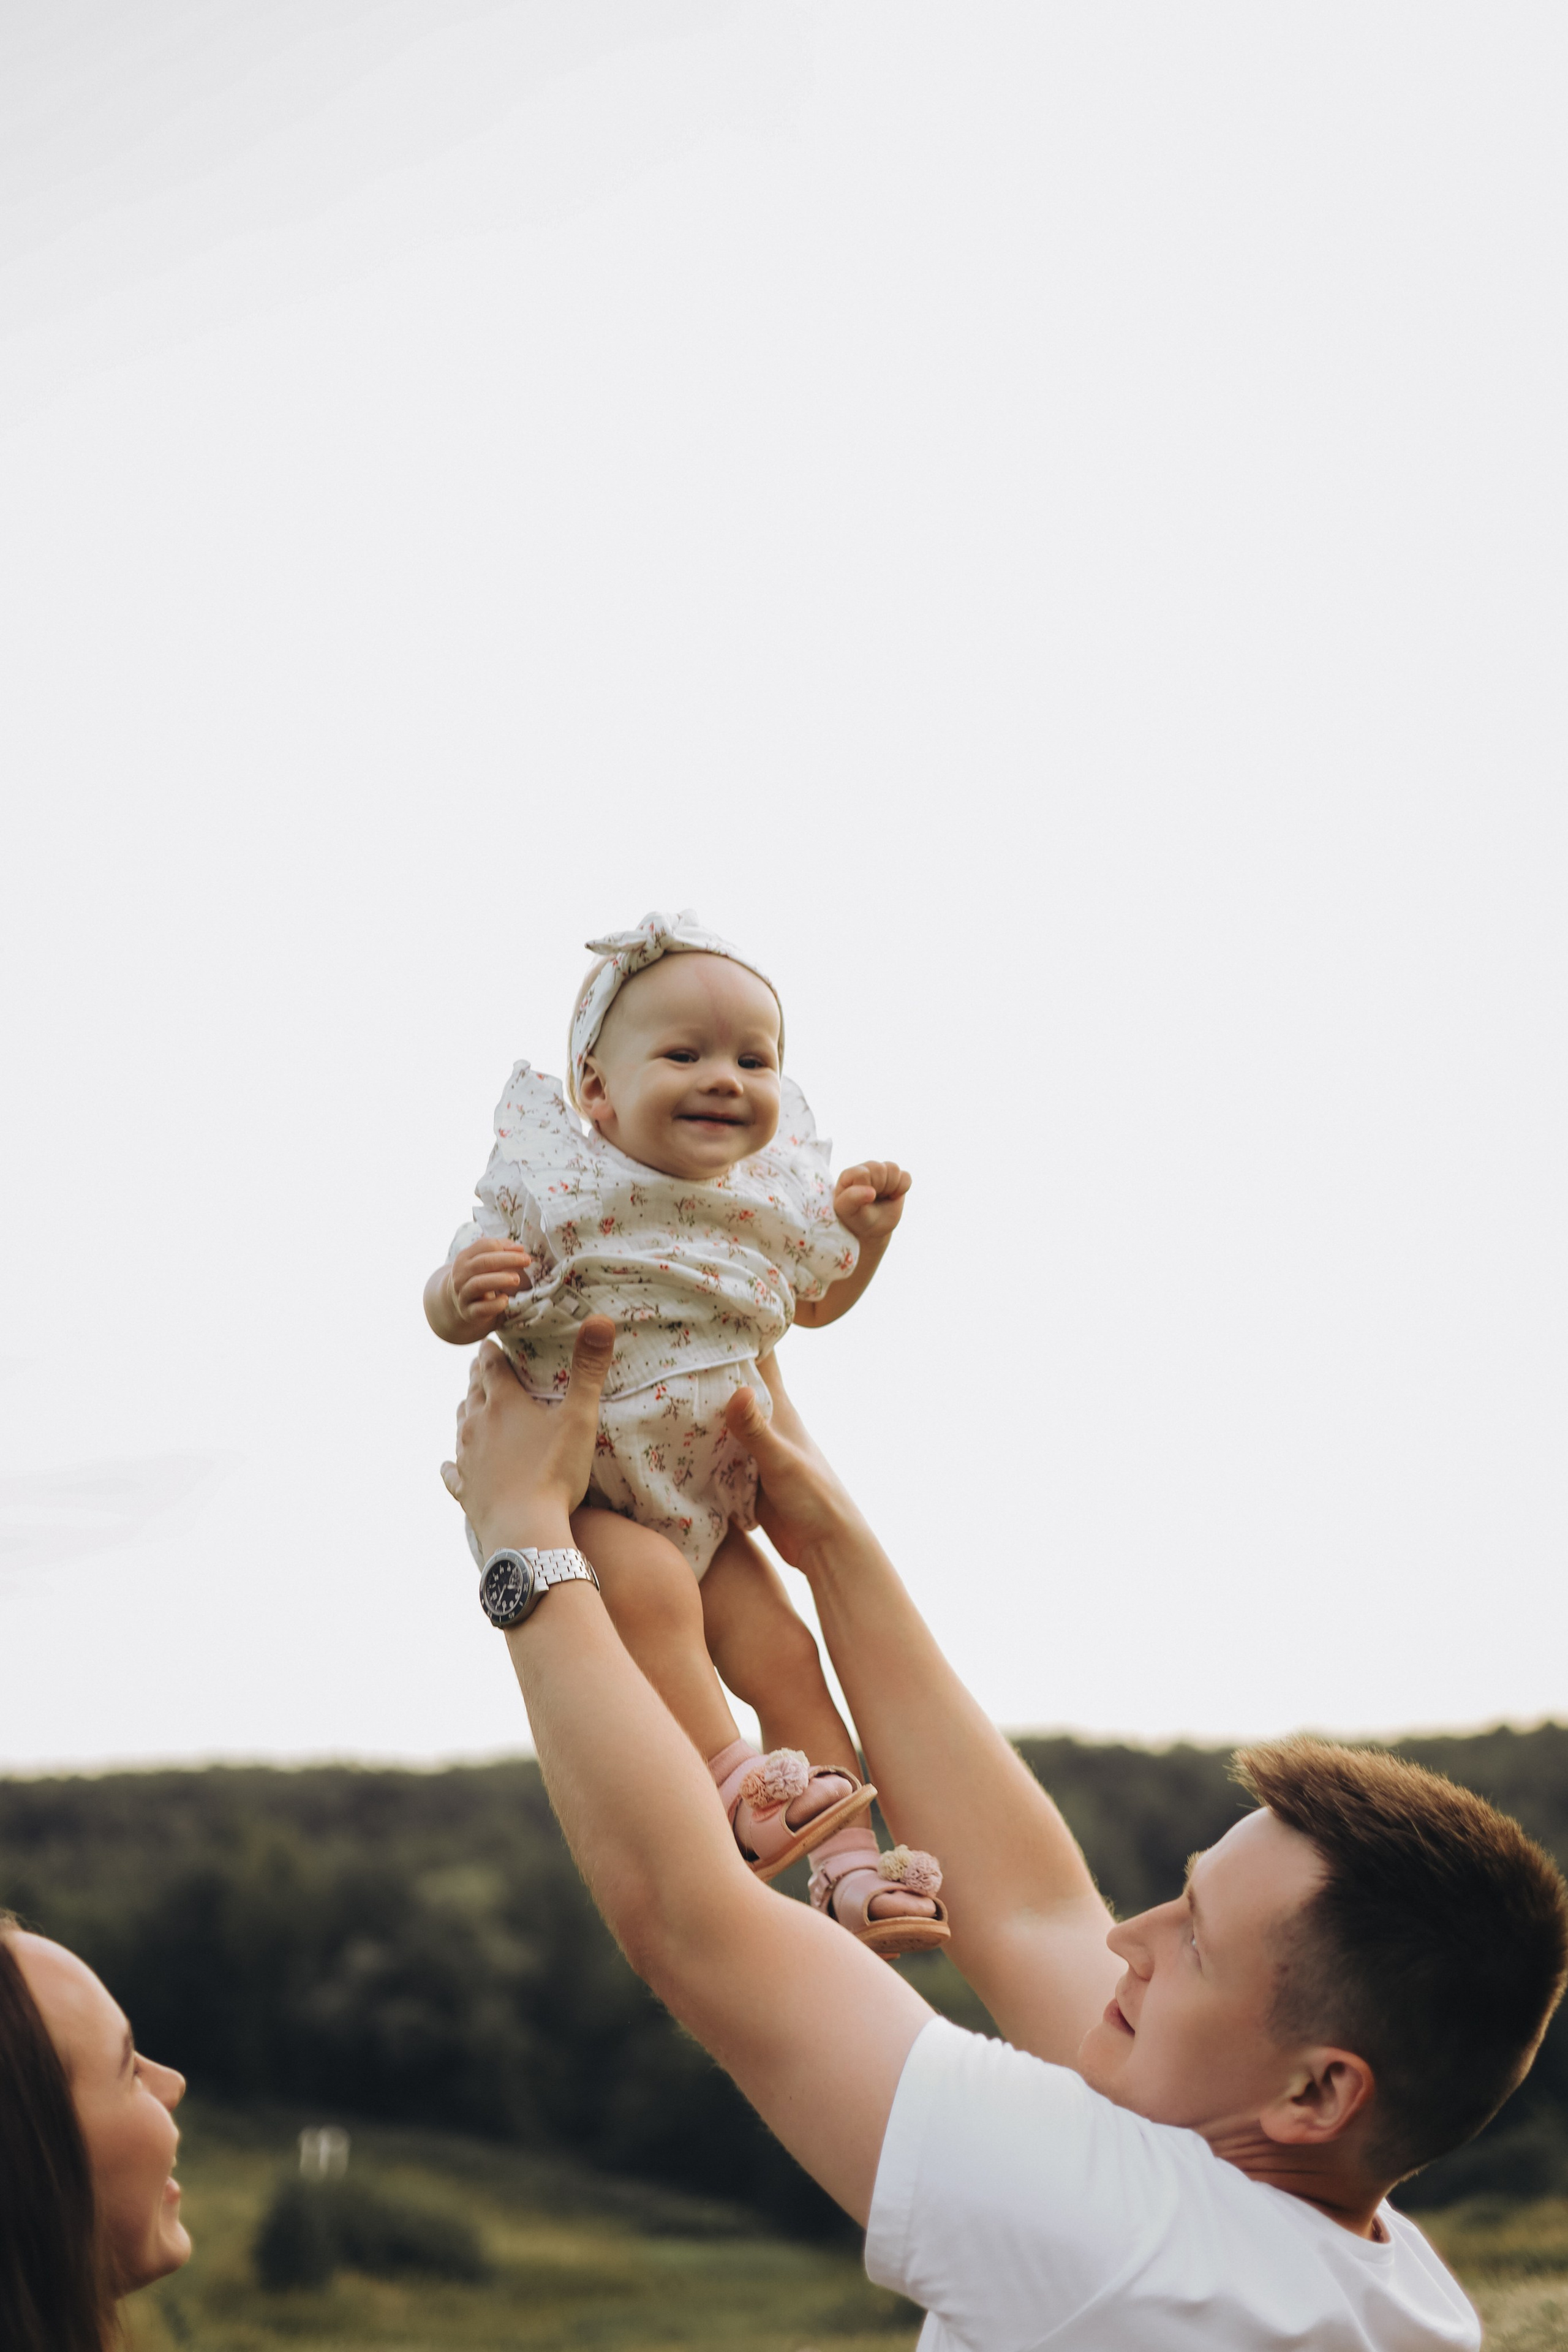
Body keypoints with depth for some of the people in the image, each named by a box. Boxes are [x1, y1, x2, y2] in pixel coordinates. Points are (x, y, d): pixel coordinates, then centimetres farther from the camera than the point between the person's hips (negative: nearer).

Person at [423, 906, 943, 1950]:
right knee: (653, 1591, -31)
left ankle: (850, 1869, 4)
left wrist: (865, 1232, 2)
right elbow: (456, 1308, -10)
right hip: (576, 1492, -5)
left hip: (710, 1505, 5)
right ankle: (734, 1790, -23)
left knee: (783, 1656, -2)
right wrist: (462, 1294, -34)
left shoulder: (775, 1205, 0)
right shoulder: (554, 1190, -15)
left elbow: (816, 1301, 21)